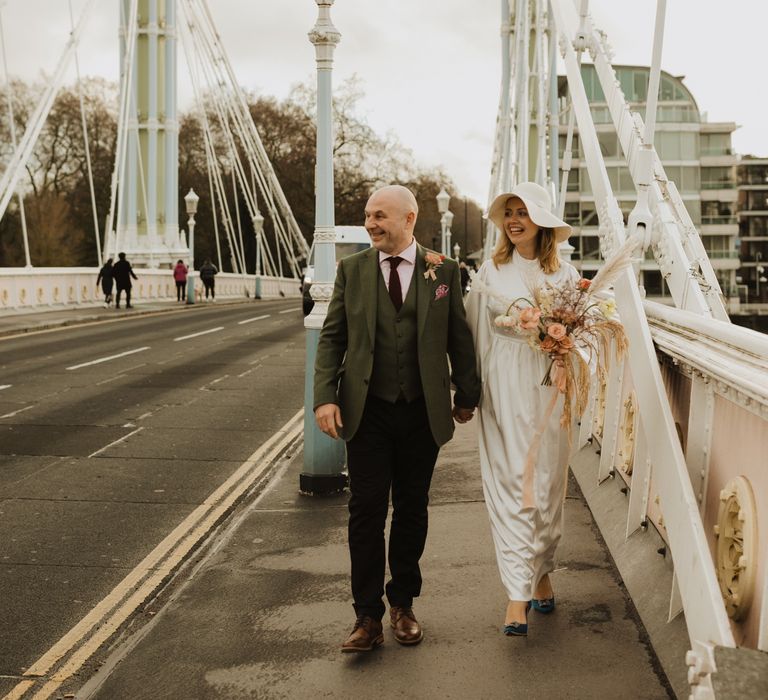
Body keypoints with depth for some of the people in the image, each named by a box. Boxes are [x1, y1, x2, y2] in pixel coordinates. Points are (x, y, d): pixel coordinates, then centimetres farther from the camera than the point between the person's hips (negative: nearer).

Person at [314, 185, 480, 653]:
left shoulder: (442, 270, 1)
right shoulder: (352, 269, 3)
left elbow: (459, 336, 6)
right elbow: (332, 337, 2)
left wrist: (467, 395, 7)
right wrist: (326, 396, -9)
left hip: (423, 412, 0)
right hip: (368, 411, 0)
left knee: (412, 509, 10)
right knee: (367, 511, -1)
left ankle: (403, 603, 26)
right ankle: (368, 616, 7)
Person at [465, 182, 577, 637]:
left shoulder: (564, 273, 6)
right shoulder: (491, 272, 5)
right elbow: (476, 331, 5)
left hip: (547, 388, 1)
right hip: (503, 390, -1)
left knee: (548, 484, 7)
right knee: (511, 485, -4)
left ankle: (542, 571, 29)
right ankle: (519, 593, -3)